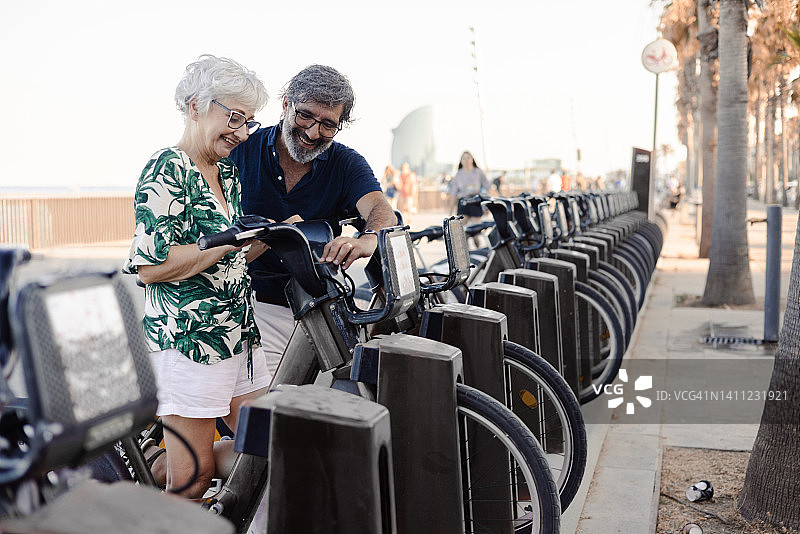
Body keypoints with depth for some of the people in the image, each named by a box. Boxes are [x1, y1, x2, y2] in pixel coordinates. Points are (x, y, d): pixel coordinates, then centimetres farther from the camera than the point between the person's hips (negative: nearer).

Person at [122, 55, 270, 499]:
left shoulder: (226, 171, 15)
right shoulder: (167, 171, -12)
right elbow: (151, 267, -20)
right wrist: (230, 242, -19)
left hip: (238, 331, 9)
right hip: (187, 337, -9)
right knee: (194, 475, -2)